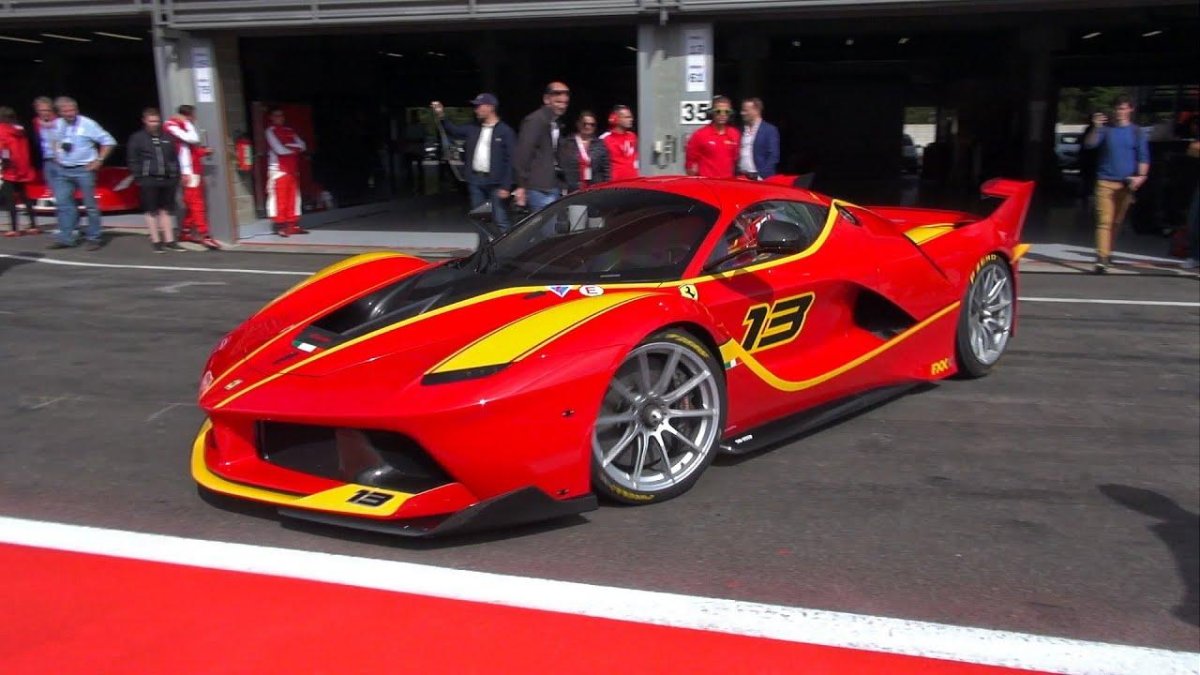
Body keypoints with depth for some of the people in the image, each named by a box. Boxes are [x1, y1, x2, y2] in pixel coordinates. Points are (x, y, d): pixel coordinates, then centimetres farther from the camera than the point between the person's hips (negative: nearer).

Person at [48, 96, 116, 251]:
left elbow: (108, 141, -6)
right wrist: (57, 156, 15)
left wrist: (99, 160, -9)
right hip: (63, 170, 5)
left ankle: (93, 238, 6)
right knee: (62, 203, 1)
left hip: (84, 170, -5)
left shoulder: (87, 124, -9)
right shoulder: (57, 124, 8)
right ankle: (65, 238, 6)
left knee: (90, 205, -1)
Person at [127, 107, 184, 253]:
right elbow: (133, 160, 2)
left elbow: (174, 157, 17)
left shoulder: (167, 137, 13)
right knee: (152, 211, 1)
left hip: (167, 179, 4)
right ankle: (156, 242, 5)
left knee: (166, 210, 9)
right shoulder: (137, 138, 2)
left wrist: (175, 175, 9)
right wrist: (139, 177, -6)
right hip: (149, 180, -4)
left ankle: (169, 241, 13)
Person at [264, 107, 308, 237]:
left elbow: (302, 146, 4)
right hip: (278, 169, -6)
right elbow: (279, 149, -14)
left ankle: (293, 225, 10)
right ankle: (280, 226, -6)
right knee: (279, 199, -7)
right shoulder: (270, 131, -2)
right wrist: (294, 148, 0)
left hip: (293, 169, 6)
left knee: (293, 198, 6)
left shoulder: (290, 131, 16)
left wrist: (288, 146, -10)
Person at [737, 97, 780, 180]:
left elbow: (773, 156, -8)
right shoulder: (742, 129, 13)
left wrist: (761, 176, -15)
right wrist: (737, 174, 3)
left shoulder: (770, 130, -3)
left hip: (759, 178, -5)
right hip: (741, 177, 5)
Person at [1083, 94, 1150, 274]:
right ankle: (1102, 258, -18)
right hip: (1105, 181, -2)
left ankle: (1107, 252, 26)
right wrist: (1096, 128, -25)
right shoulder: (1106, 129, 2)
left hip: (1126, 183, 2)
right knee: (1104, 220, -12)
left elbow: (1143, 156, 7)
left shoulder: (1136, 132, 7)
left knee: (1116, 221, 11)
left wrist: (1141, 176, -7)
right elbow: (1089, 144, -9)